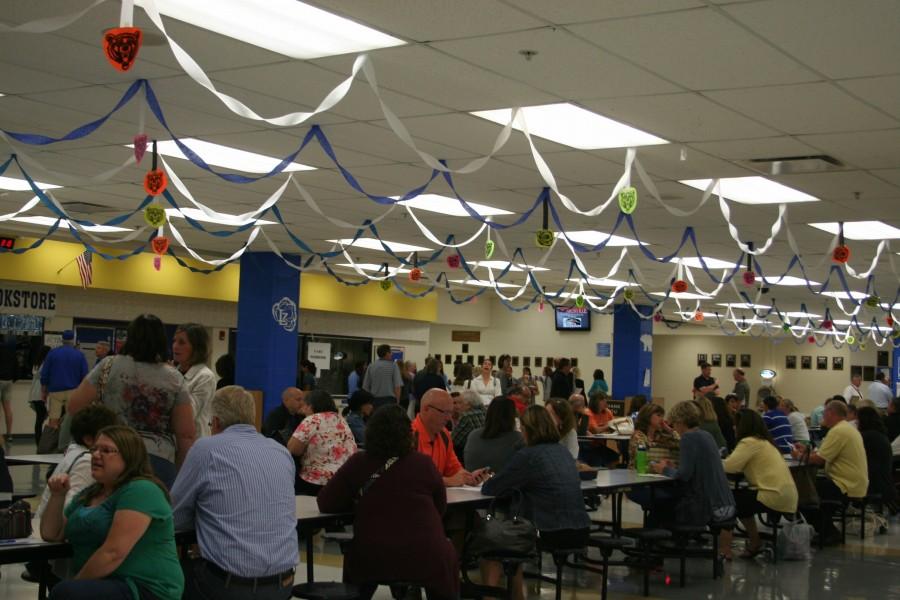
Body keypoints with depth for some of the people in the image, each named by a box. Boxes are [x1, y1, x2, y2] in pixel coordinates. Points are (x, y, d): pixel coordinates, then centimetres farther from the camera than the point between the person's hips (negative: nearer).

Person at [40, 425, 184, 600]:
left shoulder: (140, 491, -12)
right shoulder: (90, 494, 16)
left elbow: (113, 552, -20)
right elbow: (51, 535, 19)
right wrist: (57, 496, 6)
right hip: (109, 585, 8)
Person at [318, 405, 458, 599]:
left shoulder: (358, 463, -2)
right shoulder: (424, 463, -1)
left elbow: (325, 503, 2)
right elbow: (440, 508, 12)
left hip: (371, 559, 0)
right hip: (424, 557, 0)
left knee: (353, 557, 33)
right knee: (447, 555, 31)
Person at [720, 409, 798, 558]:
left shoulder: (749, 442, -10)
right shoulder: (765, 441, 19)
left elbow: (729, 466, -17)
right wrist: (728, 459, 9)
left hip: (774, 496, -9)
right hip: (787, 496, 9)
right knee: (739, 496, 26)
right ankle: (754, 544, 26)